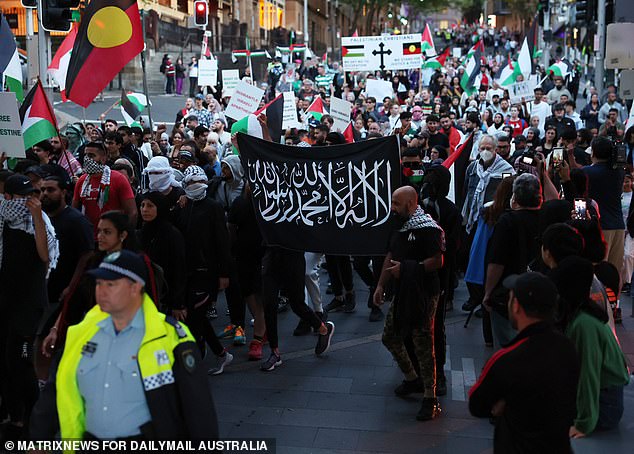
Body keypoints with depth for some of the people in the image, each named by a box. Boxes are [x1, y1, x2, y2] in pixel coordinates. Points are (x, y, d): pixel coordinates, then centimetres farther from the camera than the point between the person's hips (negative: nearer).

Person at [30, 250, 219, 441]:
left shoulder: (169, 337, -8)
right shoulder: (81, 334, 7)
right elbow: (57, 391, 17)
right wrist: (40, 436, 16)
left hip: (146, 437, -3)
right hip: (90, 438, 3)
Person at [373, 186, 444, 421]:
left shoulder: (428, 228, -17)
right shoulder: (400, 227, 11)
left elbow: (437, 261, -23)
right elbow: (390, 257, 20)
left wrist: (406, 268, -20)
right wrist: (381, 286, 17)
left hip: (423, 296, -9)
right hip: (402, 294, 9)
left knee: (423, 346, -4)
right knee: (390, 338, 16)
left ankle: (430, 399, 5)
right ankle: (412, 379, 35)